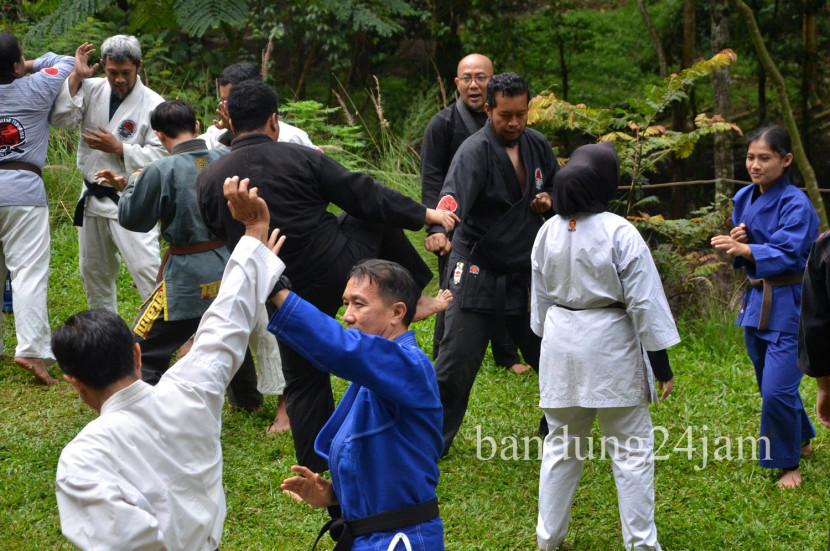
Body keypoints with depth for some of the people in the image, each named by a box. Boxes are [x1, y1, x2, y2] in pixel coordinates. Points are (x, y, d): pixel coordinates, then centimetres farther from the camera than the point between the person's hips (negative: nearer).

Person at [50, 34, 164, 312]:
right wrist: (76, 78, -14)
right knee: (94, 272, 18)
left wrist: (118, 148, -19)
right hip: (93, 198, 6)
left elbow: (160, 154, -14)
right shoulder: (92, 90, 2)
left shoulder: (153, 104, -11)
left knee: (146, 268, -16)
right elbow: (62, 118, -10)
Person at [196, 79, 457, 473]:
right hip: (339, 265, -2)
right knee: (380, 218, 26)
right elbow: (363, 194, -4)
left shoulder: (208, 181, -4)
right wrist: (423, 214, 6)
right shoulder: (301, 158, -9)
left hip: (286, 294, 2)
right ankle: (414, 296, 34)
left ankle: (315, 471, 22)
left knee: (304, 384, 18)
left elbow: (219, 235, 10)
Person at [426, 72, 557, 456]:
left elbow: (560, 187, 21)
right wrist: (439, 229, -56)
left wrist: (549, 202, -3)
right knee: (456, 363, -8)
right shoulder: (476, 151, -17)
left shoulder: (537, 146, 4)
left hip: (528, 272, 6)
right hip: (478, 273, -6)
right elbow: (455, 194, -36)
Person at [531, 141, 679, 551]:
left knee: (561, 444, 17)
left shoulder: (548, 232, -1)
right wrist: (661, 366, -5)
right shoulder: (619, 233, -16)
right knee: (631, 448, 6)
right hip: (611, 348, -5)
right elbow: (644, 302, -13)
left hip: (561, 347, 5)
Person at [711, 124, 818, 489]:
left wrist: (744, 249, -39)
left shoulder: (795, 204, -16)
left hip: (788, 302, -8)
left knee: (777, 389, -12)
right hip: (757, 300, 8)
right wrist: (736, 241, -9)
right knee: (770, 385, 19)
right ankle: (801, 440, 41)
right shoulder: (744, 199, 6)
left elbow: (788, 254, -25)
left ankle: (789, 465, 5)